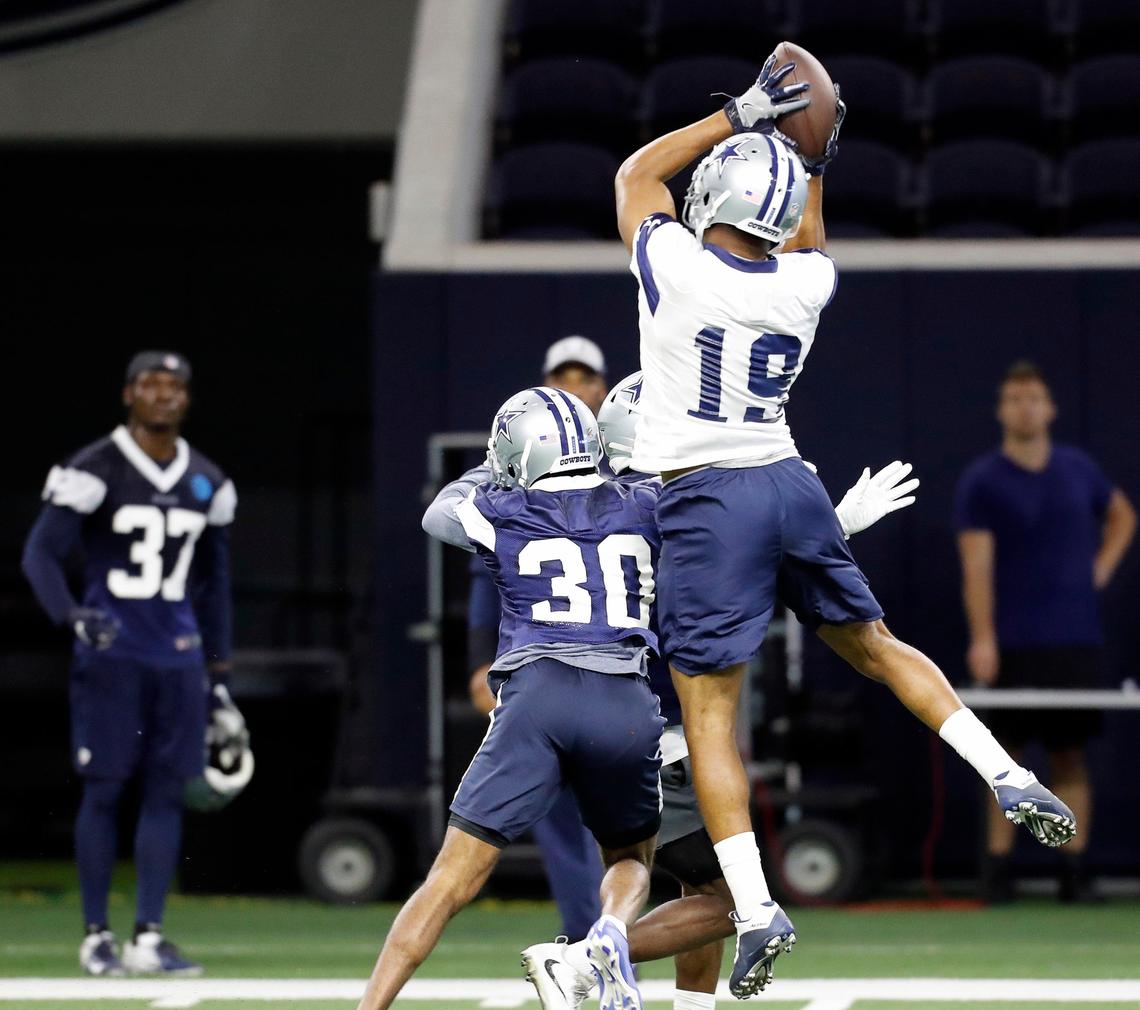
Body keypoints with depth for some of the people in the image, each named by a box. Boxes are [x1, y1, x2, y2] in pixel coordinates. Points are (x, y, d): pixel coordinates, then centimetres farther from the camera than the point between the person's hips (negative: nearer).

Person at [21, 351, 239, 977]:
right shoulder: (93, 472, -6)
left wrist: (218, 672, 17)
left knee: (167, 792, 1)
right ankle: (96, 936, 7)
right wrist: (73, 617, -27)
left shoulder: (207, 484, 11)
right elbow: (41, 555, -9)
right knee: (104, 791, -2)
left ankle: (149, 937, 4)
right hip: (110, 659, -5)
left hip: (178, 661, 5)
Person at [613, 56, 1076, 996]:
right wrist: (814, 159, 29)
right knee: (874, 645, 24)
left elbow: (637, 171, 7)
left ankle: (755, 907, -12)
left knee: (709, 709, -3)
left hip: (707, 500, -5)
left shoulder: (673, 265, -12)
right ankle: (1012, 779, 15)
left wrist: (741, 115, 8)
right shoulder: (803, 286, 0)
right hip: (791, 486, 5)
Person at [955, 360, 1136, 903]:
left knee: (1070, 756, 3)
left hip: (1074, 639, 3)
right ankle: (998, 864, 1)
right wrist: (982, 638, -21)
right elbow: (977, 565, -11)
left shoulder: (1078, 469, 9)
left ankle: (1074, 869, 4)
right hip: (1011, 647, -3)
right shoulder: (982, 481, -3)